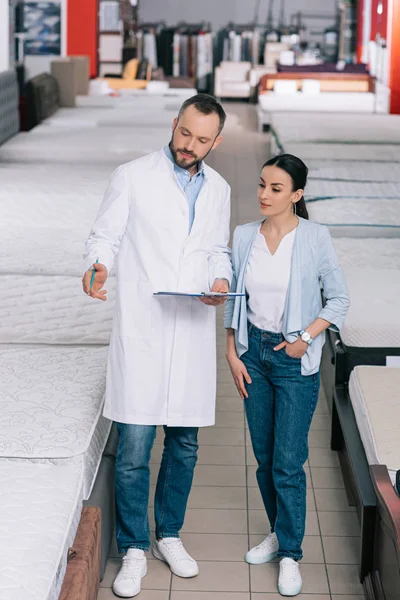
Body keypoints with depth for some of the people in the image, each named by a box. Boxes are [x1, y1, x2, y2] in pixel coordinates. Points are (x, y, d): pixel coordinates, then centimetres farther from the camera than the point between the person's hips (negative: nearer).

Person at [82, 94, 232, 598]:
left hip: (194, 333, 4)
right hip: (140, 332, -4)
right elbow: (105, 235, -2)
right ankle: (134, 549, 10)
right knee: (134, 448, -4)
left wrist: (222, 279, -1)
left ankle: (169, 535, 29)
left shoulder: (218, 190, 12)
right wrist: (99, 265, -24)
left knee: (184, 444, 12)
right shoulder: (133, 177, -2)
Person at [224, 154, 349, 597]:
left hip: (295, 360, -4)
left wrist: (306, 338, -12)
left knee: (288, 462, -3)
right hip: (253, 351, 4)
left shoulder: (314, 237, -10)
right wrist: (232, 352, 4)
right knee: (264, 457, 13)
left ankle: (290, 554, 10)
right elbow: (234, 299, 9)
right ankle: (279, 533, 31)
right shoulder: (244, 237, 2)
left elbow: (339, 298, -3)